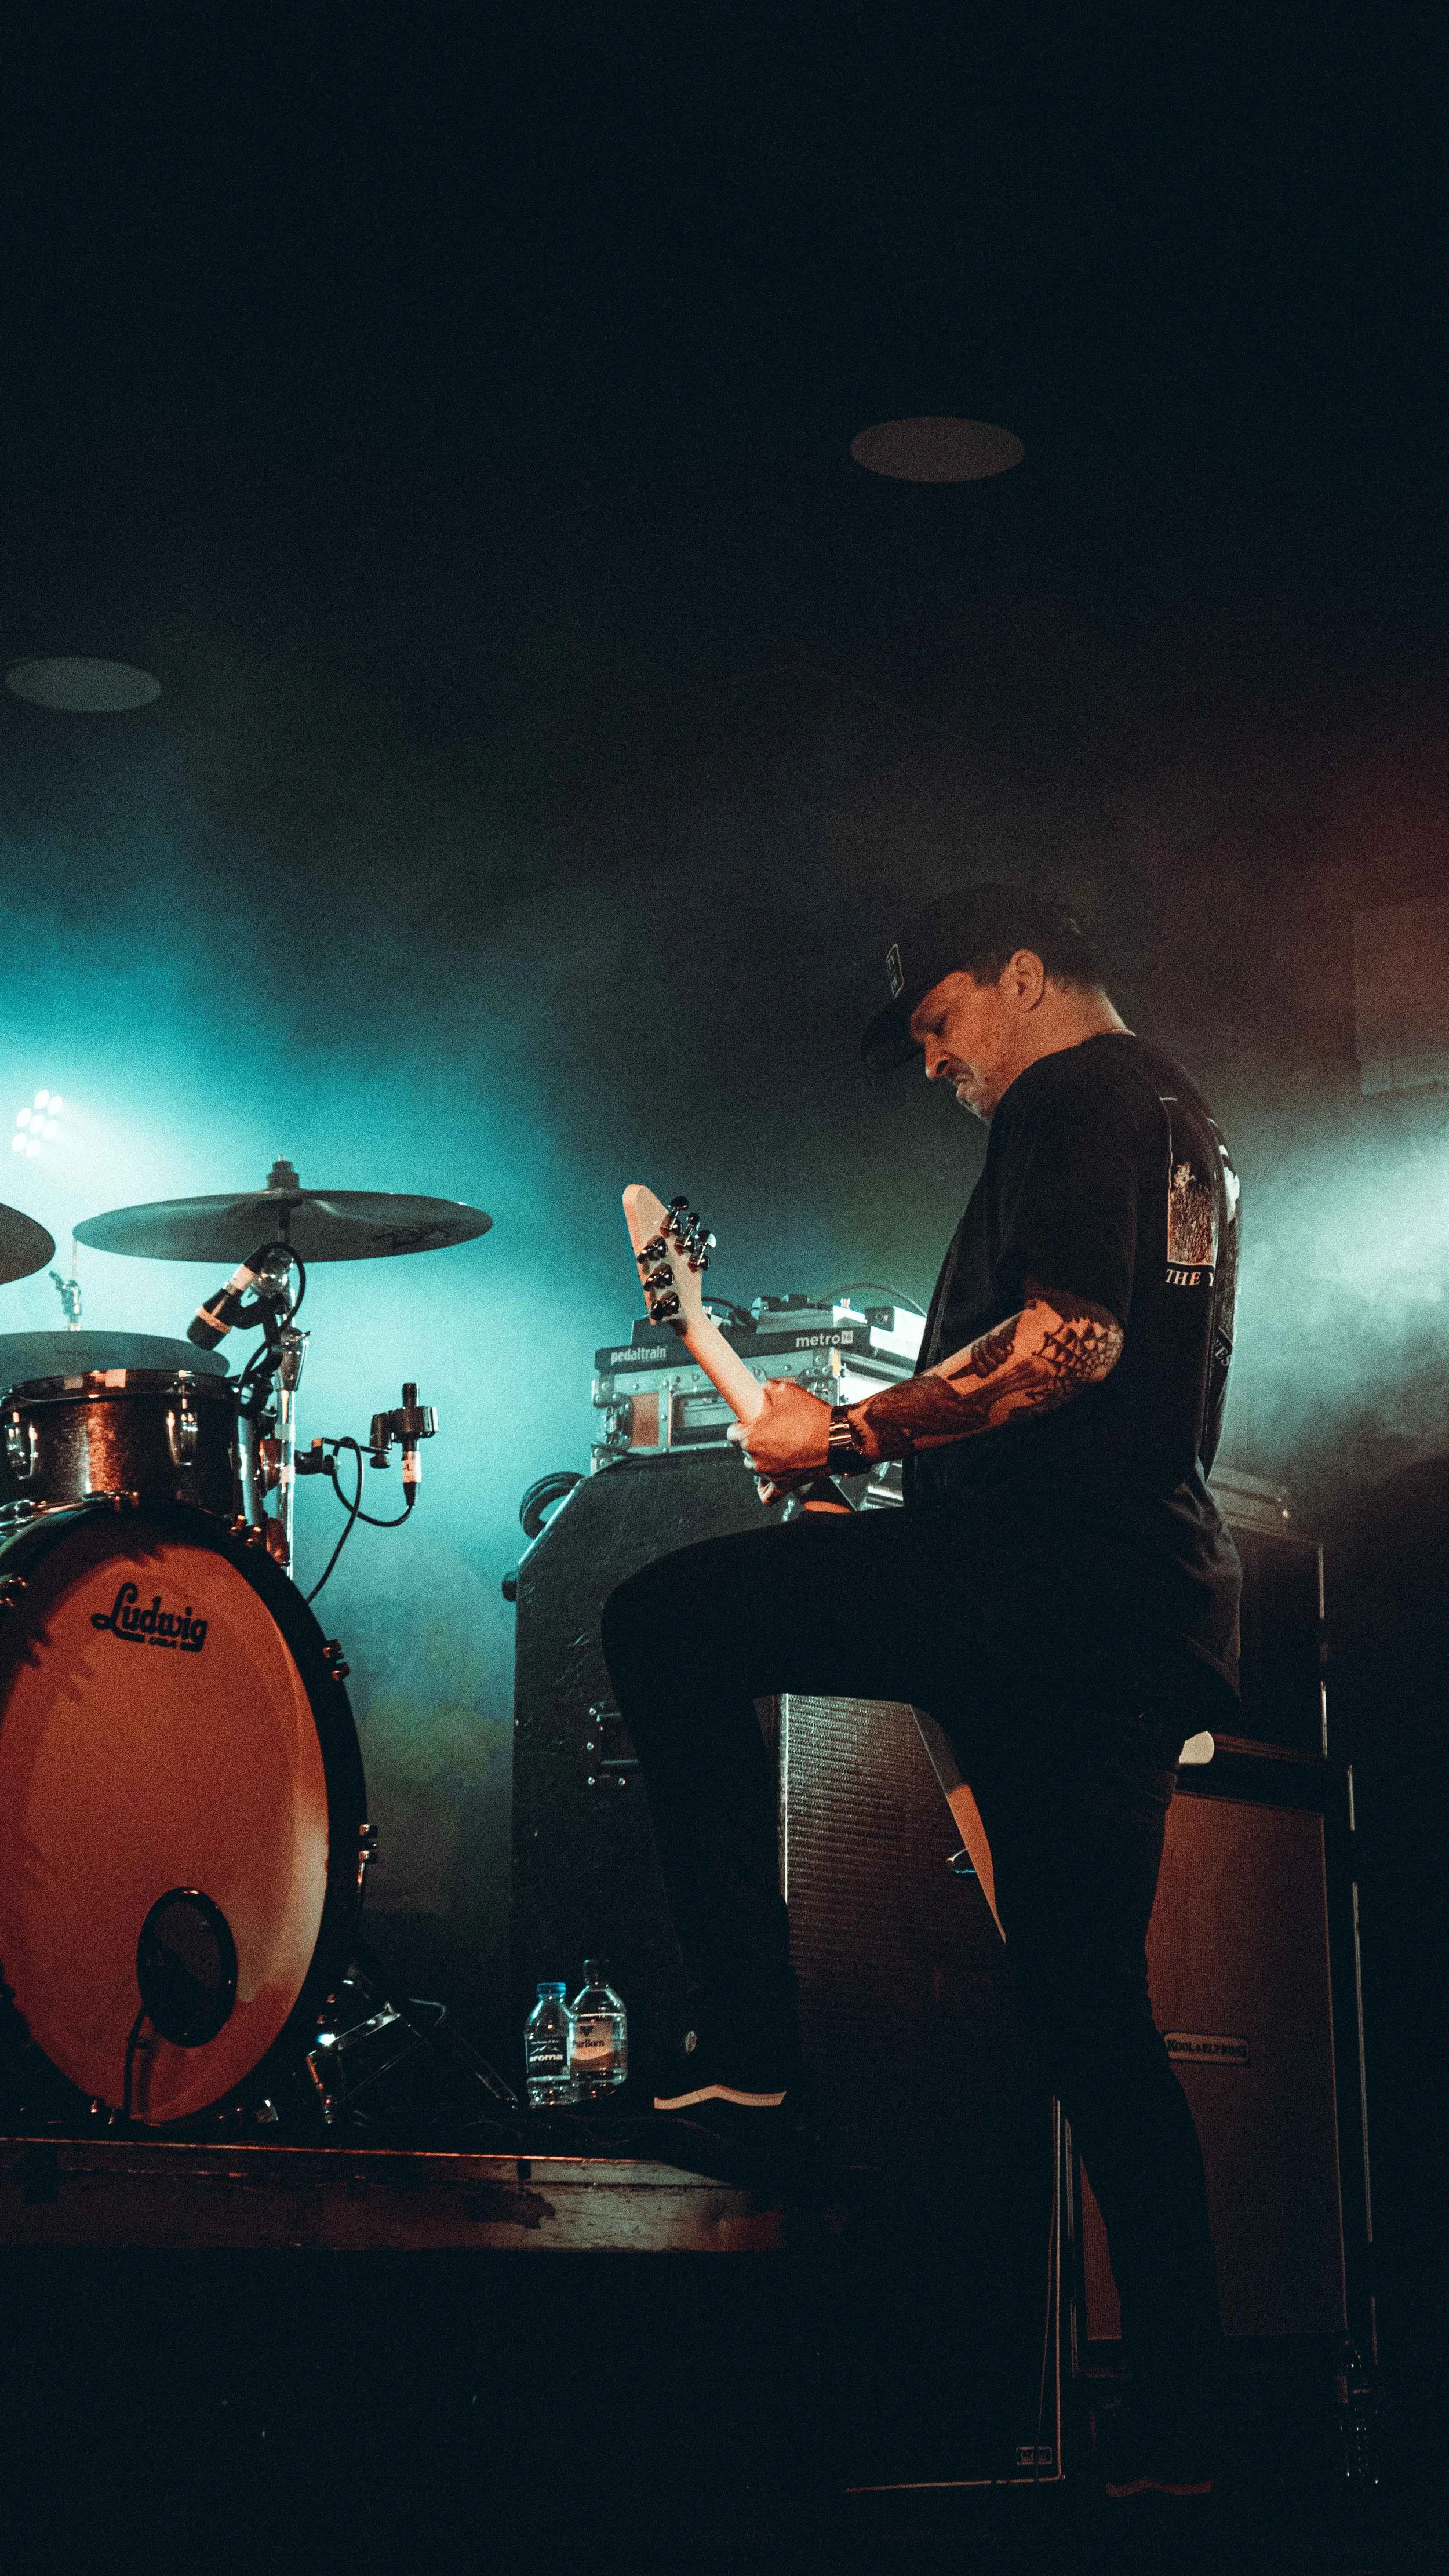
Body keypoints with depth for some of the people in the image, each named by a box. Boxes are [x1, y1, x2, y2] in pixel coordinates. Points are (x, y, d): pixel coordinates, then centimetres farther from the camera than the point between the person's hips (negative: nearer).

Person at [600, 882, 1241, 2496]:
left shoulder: (1079, 1097, -3)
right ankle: (1182, 2438, 9)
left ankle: (744, 2040, -11)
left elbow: (1070, 1342, -19)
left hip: (1040, 1568, -10)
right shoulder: (1182, 1124, 28)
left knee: (666, 1621, -7)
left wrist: (852, 1436, -13)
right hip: (1158, 1614, 10)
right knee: (1094, 2016, 10)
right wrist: (901, 1462, 29)